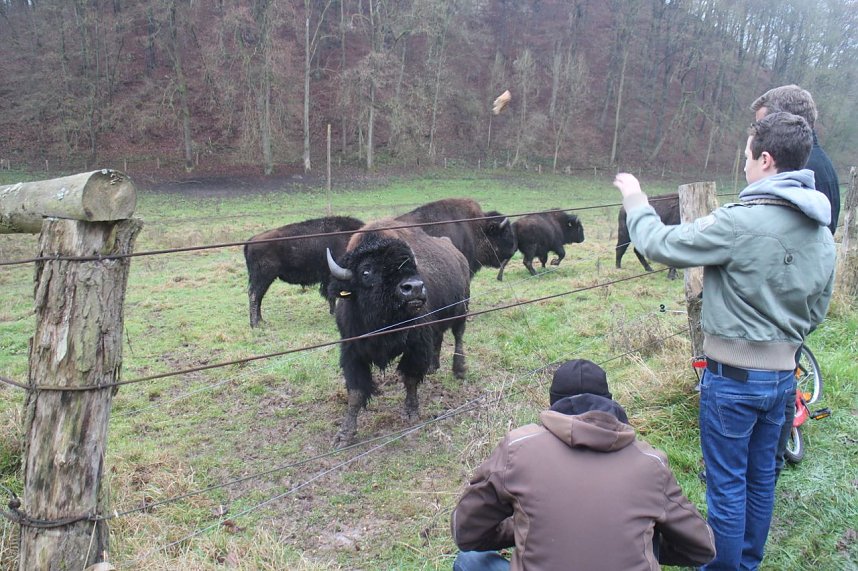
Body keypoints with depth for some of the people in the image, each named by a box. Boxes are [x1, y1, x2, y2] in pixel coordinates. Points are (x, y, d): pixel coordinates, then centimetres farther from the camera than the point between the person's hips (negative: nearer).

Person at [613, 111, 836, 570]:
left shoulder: (741, 222, -22)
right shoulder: (821, 232, 5)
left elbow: (660, 245, -14)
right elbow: (817, 309, 13)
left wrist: (635, 201, 3)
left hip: (734, 376, -8)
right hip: (782, 373, 8)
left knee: (727, 484, 6)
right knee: (761, 477, 20)